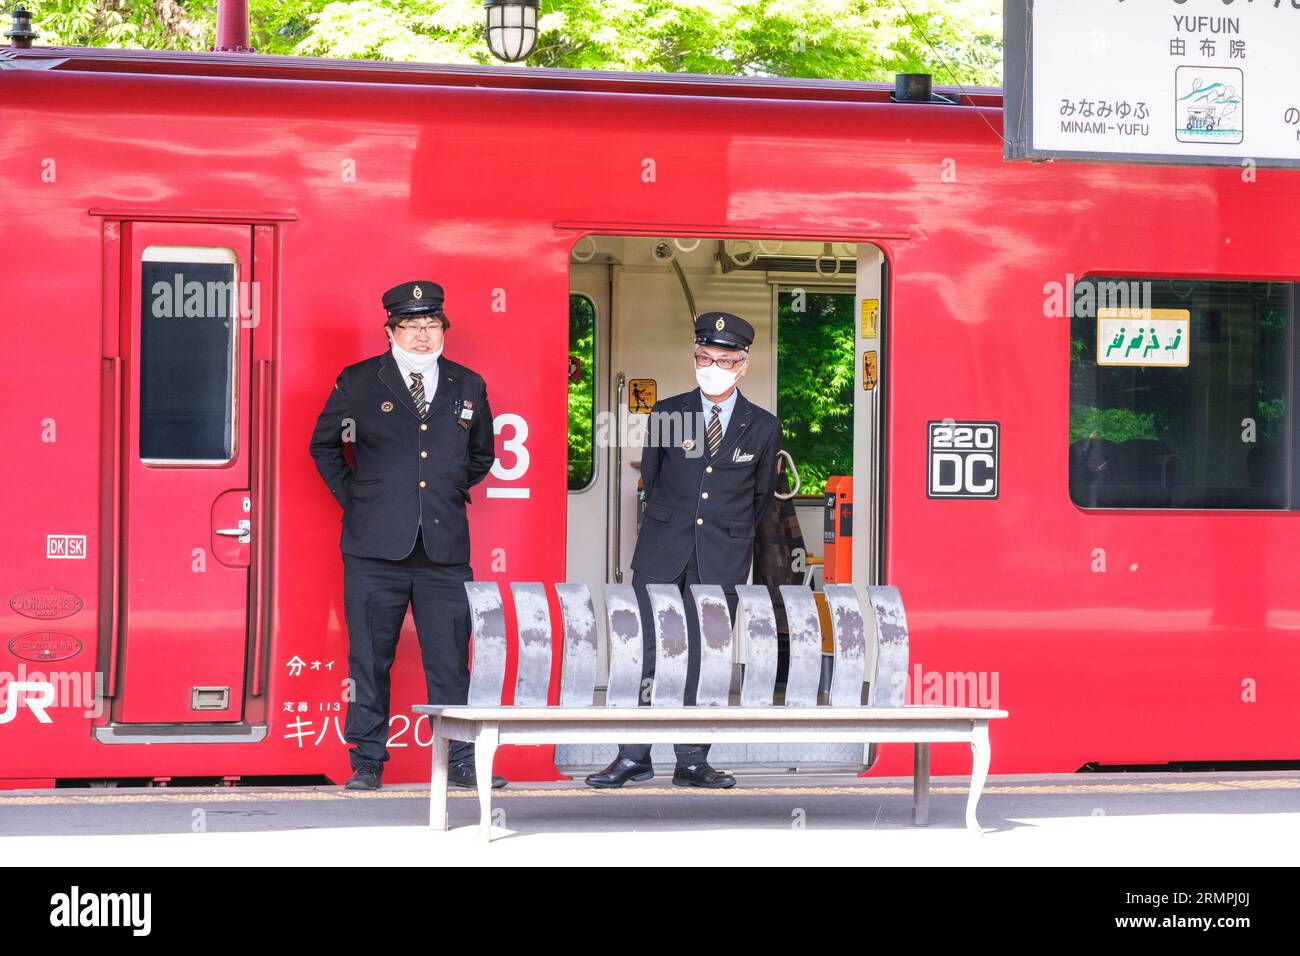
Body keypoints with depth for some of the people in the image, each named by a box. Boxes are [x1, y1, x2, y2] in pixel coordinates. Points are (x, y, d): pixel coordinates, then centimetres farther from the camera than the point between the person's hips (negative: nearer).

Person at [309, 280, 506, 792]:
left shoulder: (468, 387, 11)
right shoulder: (358, 383, 3)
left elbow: (481, 454, 26)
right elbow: (324, 444, 16)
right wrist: (351, 496, 8)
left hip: (445, 548, 2)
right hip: (376, 550, -2)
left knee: (451, 661, 1)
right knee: (369, 660, 2)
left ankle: (461, 762, 6)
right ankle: (367, 763, 8)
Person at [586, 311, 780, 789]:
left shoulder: (762, 427, 3)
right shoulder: (667, 413, 3)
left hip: (722, 557, 0)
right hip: (662, 551, 0)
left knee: (705, 655, -1)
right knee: (644, 647, -4)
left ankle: (692, 762, 4)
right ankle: (634, 756, 0)